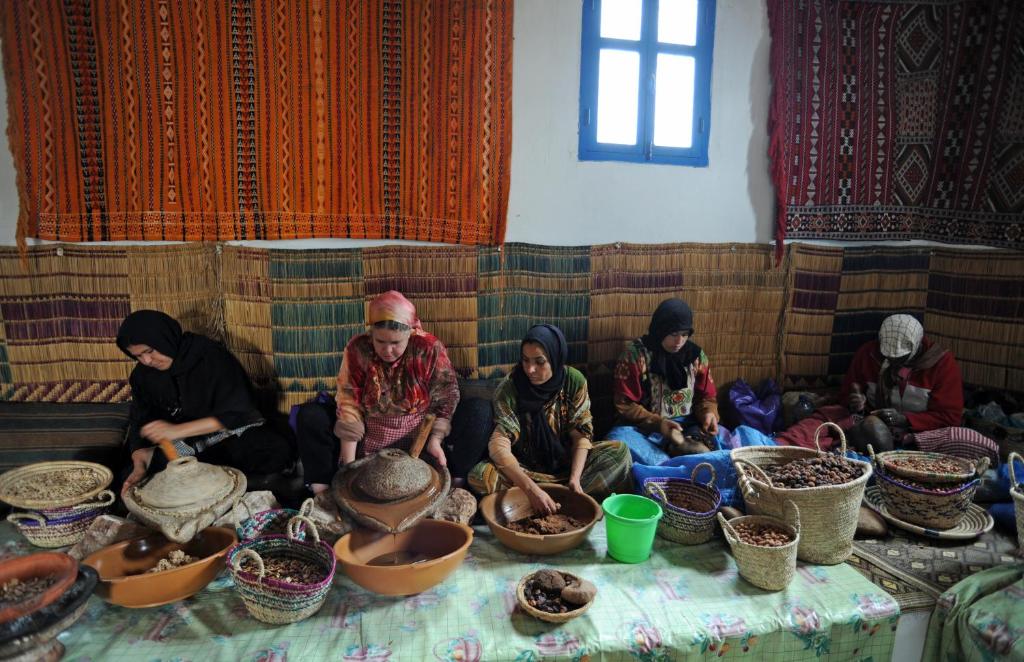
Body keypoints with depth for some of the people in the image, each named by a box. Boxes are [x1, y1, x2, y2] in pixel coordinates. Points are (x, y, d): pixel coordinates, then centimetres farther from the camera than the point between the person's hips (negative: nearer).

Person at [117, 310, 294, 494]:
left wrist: (178, 430, -32)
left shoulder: (211, 355, -19)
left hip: (232, 433, -4)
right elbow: (140, 424, 1)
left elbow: (235, 412, -24)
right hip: (181, 444, 4)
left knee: (278, 449, -32)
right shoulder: (142, 375, -1)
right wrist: (139, 466, -18)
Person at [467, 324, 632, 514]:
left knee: (619, 451, -17)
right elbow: (499, 445, -27)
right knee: (480, 476, -30)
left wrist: (575, 479, -25)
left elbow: (581, 434, -9)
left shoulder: (574, 381, -13)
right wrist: (531, 488, -40)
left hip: (567, 461, 2)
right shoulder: (509, 388, -20)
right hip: (524, 467, -2)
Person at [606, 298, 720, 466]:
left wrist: (709, 414, -13)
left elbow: (706, 396, 11)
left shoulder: (696, 355, 3)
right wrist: (657, 424, -23)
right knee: (617, 438, -34)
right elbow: (625, 405, -9)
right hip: (645, 428, -2)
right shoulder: (635, 355, -9)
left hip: (686, 427, 3)